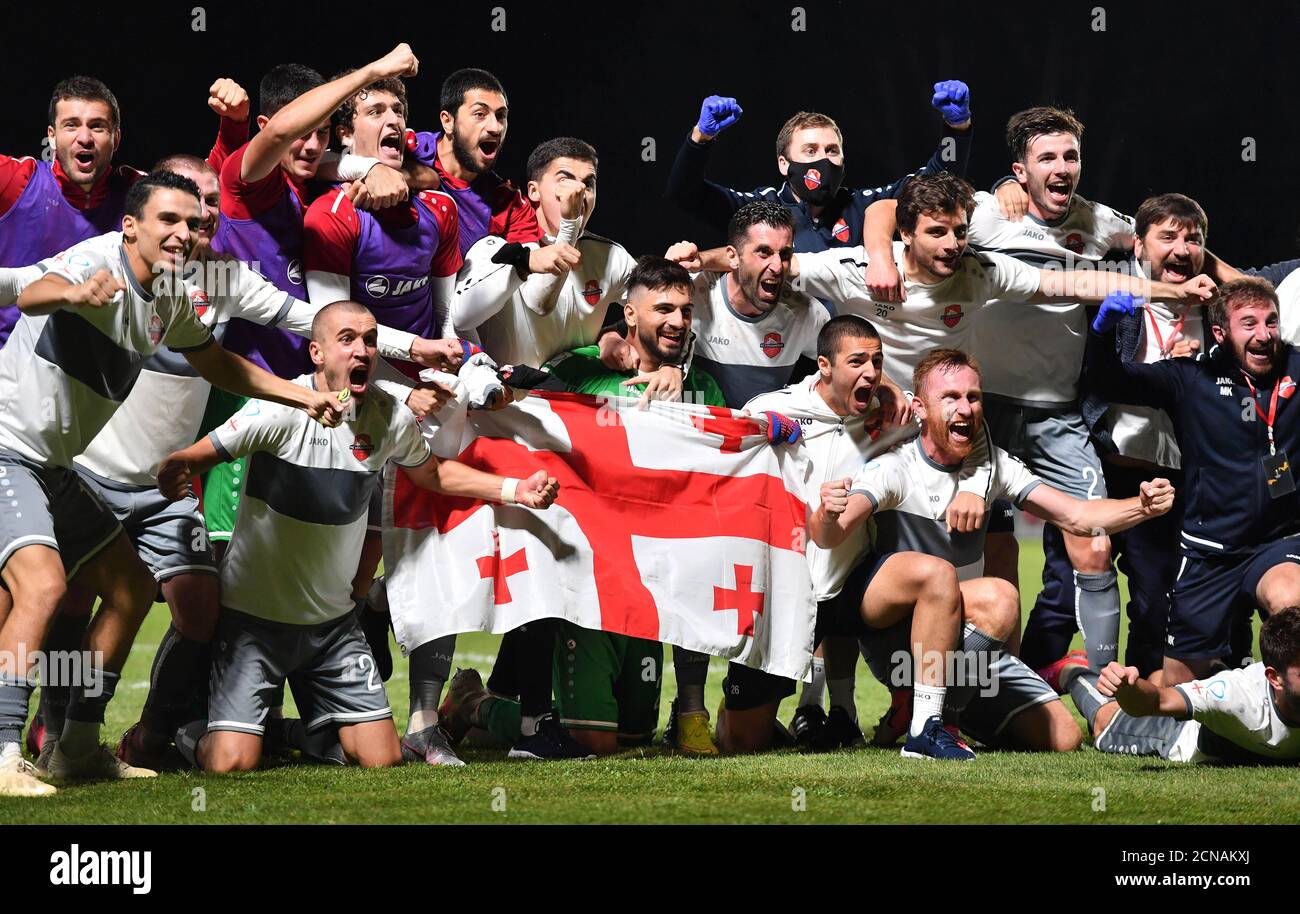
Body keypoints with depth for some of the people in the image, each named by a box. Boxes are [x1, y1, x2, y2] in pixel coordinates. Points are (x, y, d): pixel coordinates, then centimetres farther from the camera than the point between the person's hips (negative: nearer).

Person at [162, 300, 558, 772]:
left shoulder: (390, 418, -4)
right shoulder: (279, 410, -19)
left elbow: (433, 472, 16)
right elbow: (184, 462, -18)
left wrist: (517, 490, 5)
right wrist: (173, 476, -42)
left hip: (332, 621, 5)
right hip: (254, 615, -4)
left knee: (382, 760, -1)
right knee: (233, 763, -16)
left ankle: (306, 734, 30)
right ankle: (188, 731, 20)